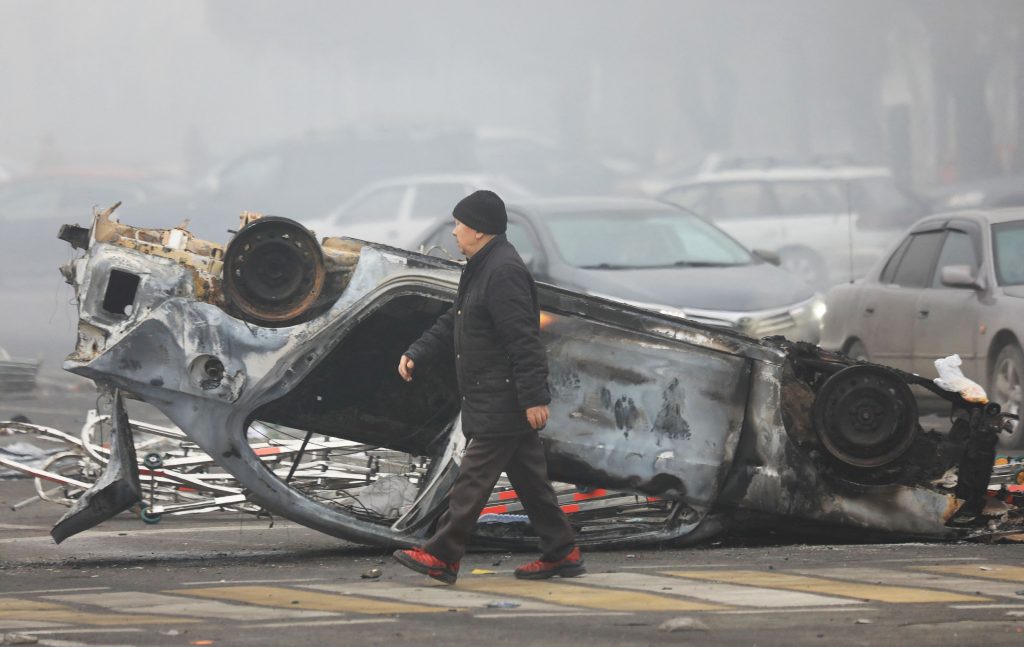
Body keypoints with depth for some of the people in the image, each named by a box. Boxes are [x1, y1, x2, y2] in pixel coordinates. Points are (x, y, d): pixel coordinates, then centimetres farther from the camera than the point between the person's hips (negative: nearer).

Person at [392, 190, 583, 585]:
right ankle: (561, 553, 16)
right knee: (528, 477, 13)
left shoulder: (503, 271, -19)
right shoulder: (481, 270, 16)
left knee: (474, 478, -8)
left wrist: (534, 397, -25)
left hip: (501, 402, -11)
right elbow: (451, 325, 23)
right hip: (492, 400, 11)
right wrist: (417, 355, 9)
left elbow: (523, 340, -23)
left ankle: (442, 556, -8)